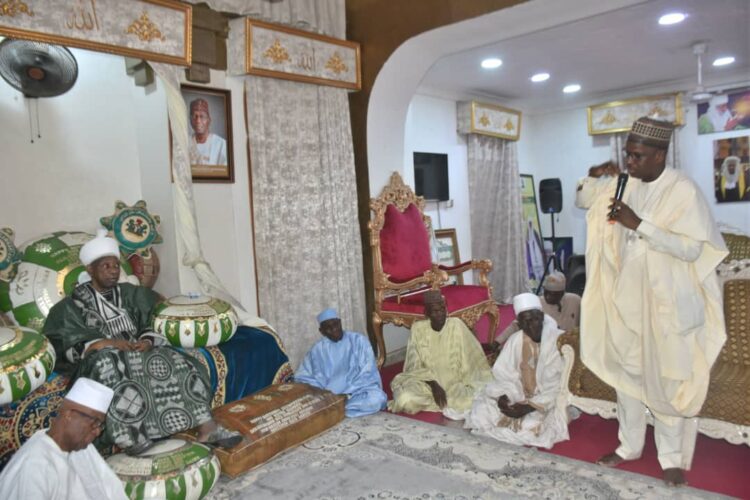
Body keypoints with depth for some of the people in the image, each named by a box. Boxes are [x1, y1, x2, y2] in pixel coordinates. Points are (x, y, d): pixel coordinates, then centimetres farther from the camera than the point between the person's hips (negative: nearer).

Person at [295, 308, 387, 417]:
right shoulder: (317, 349, 6)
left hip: (357, 391, 0)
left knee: (376, 398, -34)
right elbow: (301, 377, 1)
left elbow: (367, 373, -6)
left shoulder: (359, 340, 0)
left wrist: (348, 394, -18)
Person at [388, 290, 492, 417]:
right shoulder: (418, 329, -5)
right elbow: (415, 366, -6)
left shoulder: (456, 325, -6)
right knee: (405, 400, -30)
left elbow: (475, 359, -7)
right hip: (428, 382, 0)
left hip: (454, 383, 0)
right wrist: (433, 384, -21)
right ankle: (453, 405, -8)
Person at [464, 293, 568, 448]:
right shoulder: (515, 340, -3)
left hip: (550, 401, -4)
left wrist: (530, 407, -24)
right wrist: (503, 396, -21)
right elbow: (503, 374, -1)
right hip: (521, 397, 4)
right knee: (483, 410, -13)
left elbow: (559, 386, -18)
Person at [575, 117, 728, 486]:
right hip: (625, 297, 5)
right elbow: (581, 201, 13)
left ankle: (672, 458, 24)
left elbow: (693, 249, -21)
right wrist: (592, 178, -7)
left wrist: (639, 224, -27)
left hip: (666, 303, -5)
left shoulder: (683, 191, -15)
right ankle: (629, 445, 30)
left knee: (666, 379, 6)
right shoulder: (622, 184, 1)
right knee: (626, 372, 13)